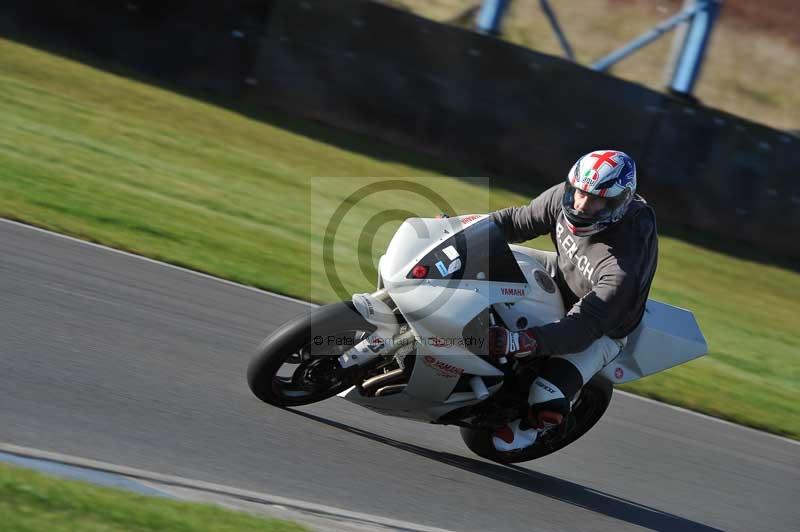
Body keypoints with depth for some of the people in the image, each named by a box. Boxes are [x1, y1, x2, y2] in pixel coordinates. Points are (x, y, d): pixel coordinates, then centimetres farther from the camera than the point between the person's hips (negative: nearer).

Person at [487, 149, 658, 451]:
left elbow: (583, 328, -42)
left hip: (603, 331, -7)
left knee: (548, 403, -22)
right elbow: (519, 221, -4)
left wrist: (521, 342, -55)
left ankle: (530, 426, 14)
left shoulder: (625, 264, -40)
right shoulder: (566, 197, -22)